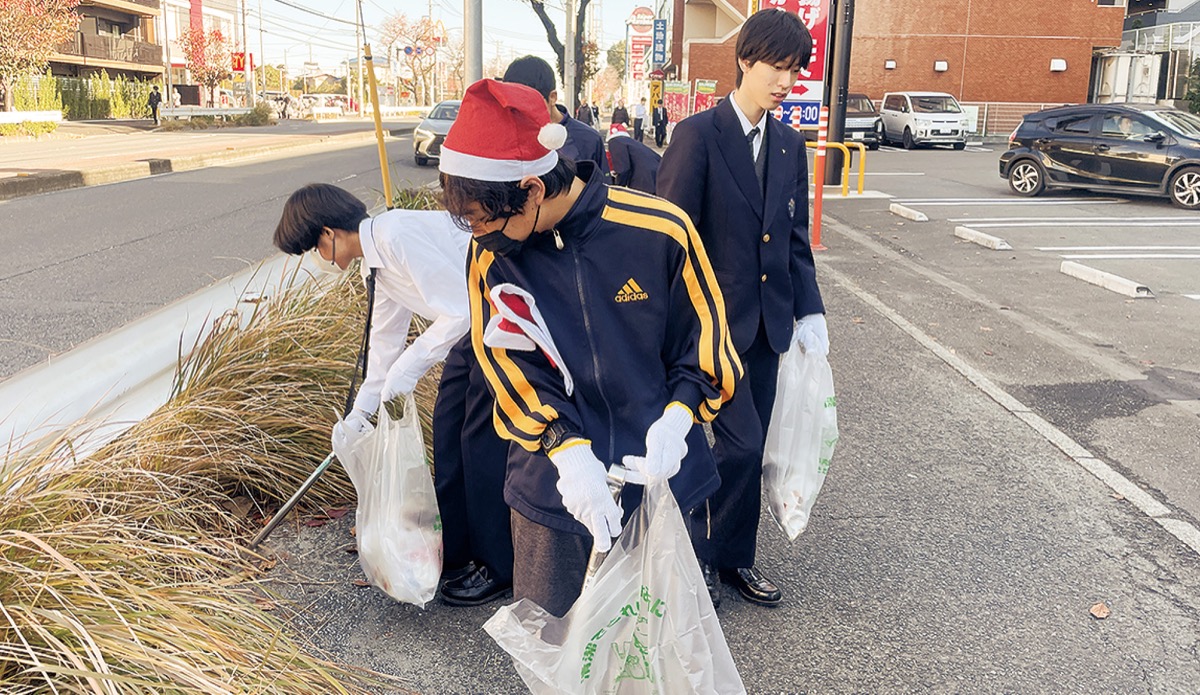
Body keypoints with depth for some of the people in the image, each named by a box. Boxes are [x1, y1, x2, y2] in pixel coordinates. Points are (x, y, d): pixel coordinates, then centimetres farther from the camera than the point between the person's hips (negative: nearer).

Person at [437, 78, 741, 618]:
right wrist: (569, 454, -20)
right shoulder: (491, 255, -9)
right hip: (553, 488, 1)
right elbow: (513, 374, -5)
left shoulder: (661, 232, -16)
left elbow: (703, 338, -4)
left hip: (662, 479, -1)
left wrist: (676, 418, -19)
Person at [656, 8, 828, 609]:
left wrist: (809, 310, 5)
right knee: (740, 444, -7)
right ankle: (695, 554, 16)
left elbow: (795, 237, 13)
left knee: (750, 450, 13)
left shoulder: (790, 145, 9)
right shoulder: (697, 135, -11)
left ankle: (735, 558, 30)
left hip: (767, 321, 6)